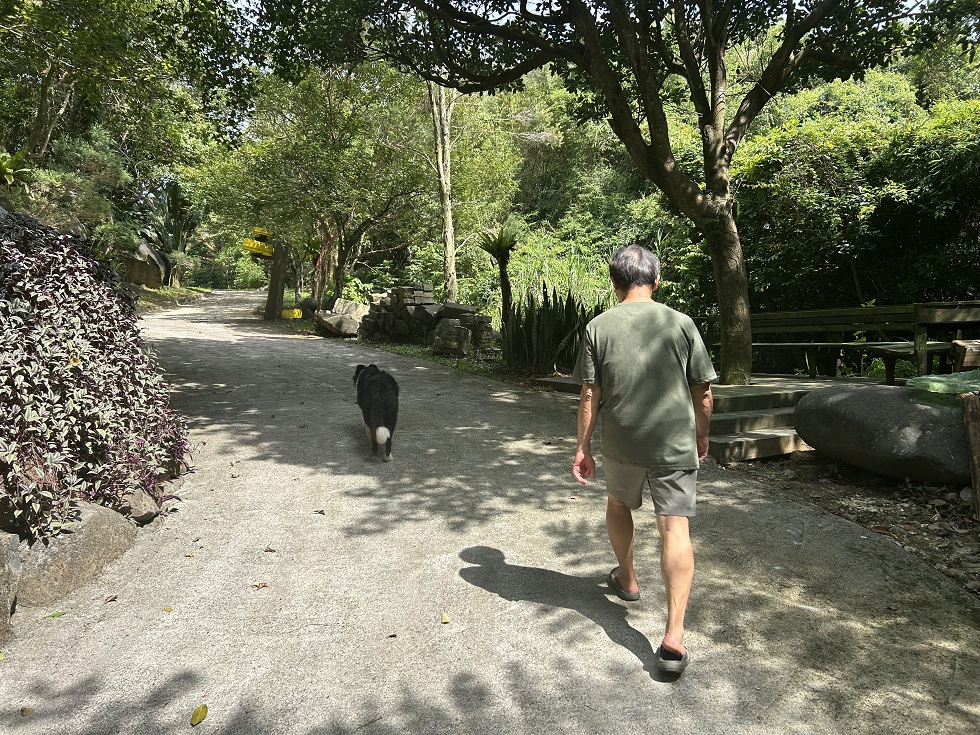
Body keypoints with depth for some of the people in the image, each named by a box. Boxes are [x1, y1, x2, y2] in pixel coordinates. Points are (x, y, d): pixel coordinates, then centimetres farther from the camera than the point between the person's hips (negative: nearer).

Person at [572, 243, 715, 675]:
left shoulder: (598, 327, -4)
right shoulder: (681, 324, -2)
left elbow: (589, 395, -5)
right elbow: (702, 390, 2)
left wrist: (582, 448, 3)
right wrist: (702, 434, 18)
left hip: (621, 444, 1)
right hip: (676, 445, 0)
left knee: (618, 503, 27)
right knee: (675, 528, -1)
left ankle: (627, 579, 45)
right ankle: (674, 636, -7)